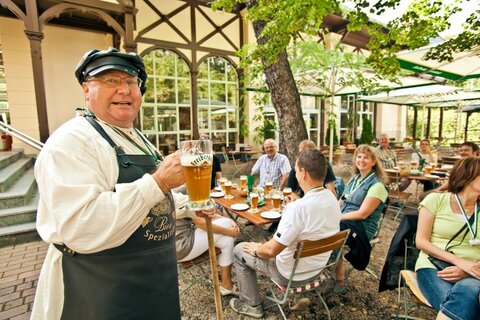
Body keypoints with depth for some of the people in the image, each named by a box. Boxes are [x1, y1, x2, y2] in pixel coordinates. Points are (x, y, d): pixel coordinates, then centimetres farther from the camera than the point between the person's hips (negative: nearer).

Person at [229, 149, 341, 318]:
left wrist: (256, 250, -8)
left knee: (239, 250, 9)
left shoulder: (298, 207, -35)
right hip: (318, 267, 8)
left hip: (292, 274, -7)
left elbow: (271, 250, -28)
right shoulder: (332, 198, -9)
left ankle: (251, 305, 24)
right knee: (274, 241, 32)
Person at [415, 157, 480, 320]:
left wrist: (466, 270, -14)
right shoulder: (436, 199, 1)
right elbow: (421, 241, -4)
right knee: (465, 301, -33)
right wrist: (460, 261, -14)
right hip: (433, 267, -2)